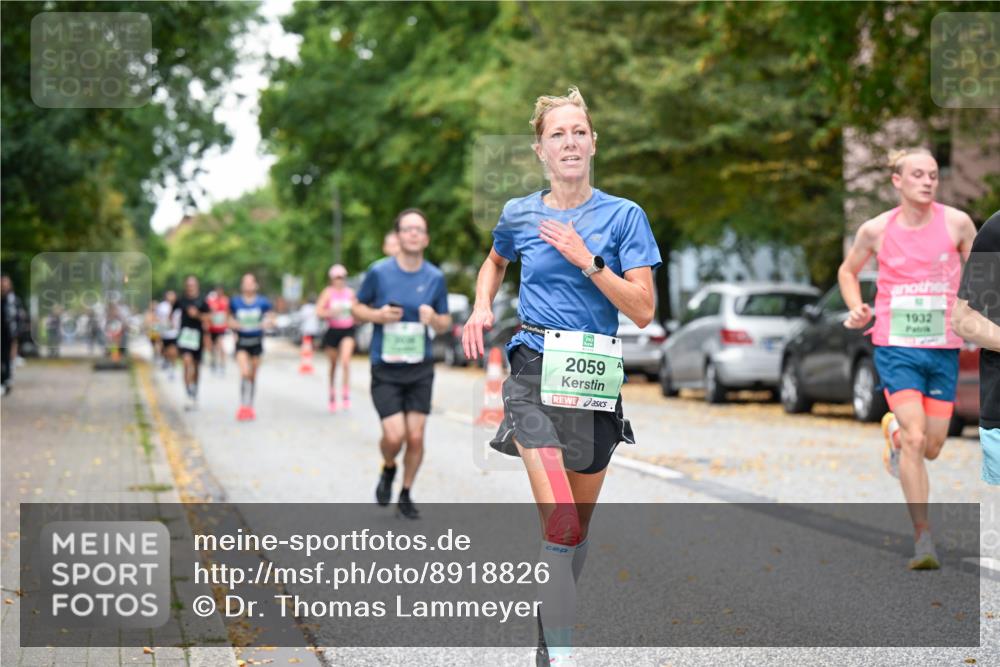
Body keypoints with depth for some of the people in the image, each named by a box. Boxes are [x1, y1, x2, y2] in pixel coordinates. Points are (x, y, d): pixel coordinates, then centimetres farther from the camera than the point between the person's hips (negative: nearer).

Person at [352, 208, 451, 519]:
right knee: (394, 435, -12)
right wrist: (377, 315, -14)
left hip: (420, 370, 2)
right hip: (385, 370, -2)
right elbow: (356, 307, 6)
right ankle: (388, 470, 24)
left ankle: (406, 495, 22)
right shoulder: (379, 272, -6)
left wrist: (434, 319, -14)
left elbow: (445, 323, 9)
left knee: (416, 437, 1)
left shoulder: (435, 277, 0)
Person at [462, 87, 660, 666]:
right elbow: (496, 262, 30)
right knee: (560, 521, -17)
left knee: (579, 523, 10)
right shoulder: (519, 215, 6)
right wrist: (482, 309, 11)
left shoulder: (623, 215, 1)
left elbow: (643, 310, -6)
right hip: (535, 372, -1)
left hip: (597, 378, 1)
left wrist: (586, 259, -15)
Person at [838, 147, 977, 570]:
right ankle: (923, 538, -12)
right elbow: (847, 271, 15)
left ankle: (893, 430, 46)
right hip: (895, 347, -2)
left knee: (931, 449, 9)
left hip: (944, 348, 2)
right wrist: (857, 310, -2)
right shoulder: (876, 229, -3)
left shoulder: (956, 223, -3)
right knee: (915, 439, -18)